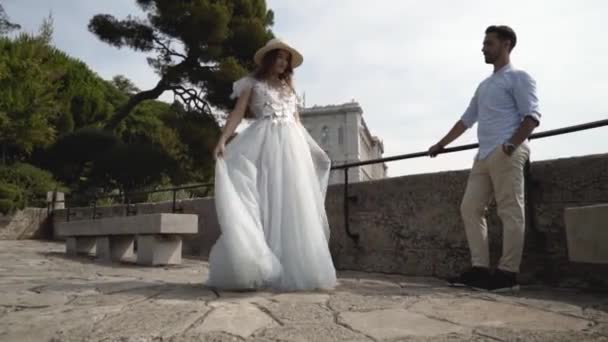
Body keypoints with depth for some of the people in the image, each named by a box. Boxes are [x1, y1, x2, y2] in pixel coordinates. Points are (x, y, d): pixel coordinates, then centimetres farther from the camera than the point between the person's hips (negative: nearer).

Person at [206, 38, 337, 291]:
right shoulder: (252, 83, 12)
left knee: (293, 204, -3)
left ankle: (293, 269, -1)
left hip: (292, 146, 5)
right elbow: (238, 112, 0)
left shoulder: (289, 89, 26)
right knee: (262, 203, -13)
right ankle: (259, 269, -13)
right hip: (263, 144, -5)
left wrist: (315, 151, 22)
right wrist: (223, 139, -16)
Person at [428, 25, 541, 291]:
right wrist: (441, 144, 25)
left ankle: (508, 273, -5)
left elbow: (532, 116, -7)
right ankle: (480, 269, 4)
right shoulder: (484, 86, 27)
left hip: (506, 154, -8)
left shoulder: (518, 77, 4)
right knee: (470, 208, 2)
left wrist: (511, 144, -23)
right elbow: (466, 120, 29)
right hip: (484, 155, 9)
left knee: (510, 212, -8)